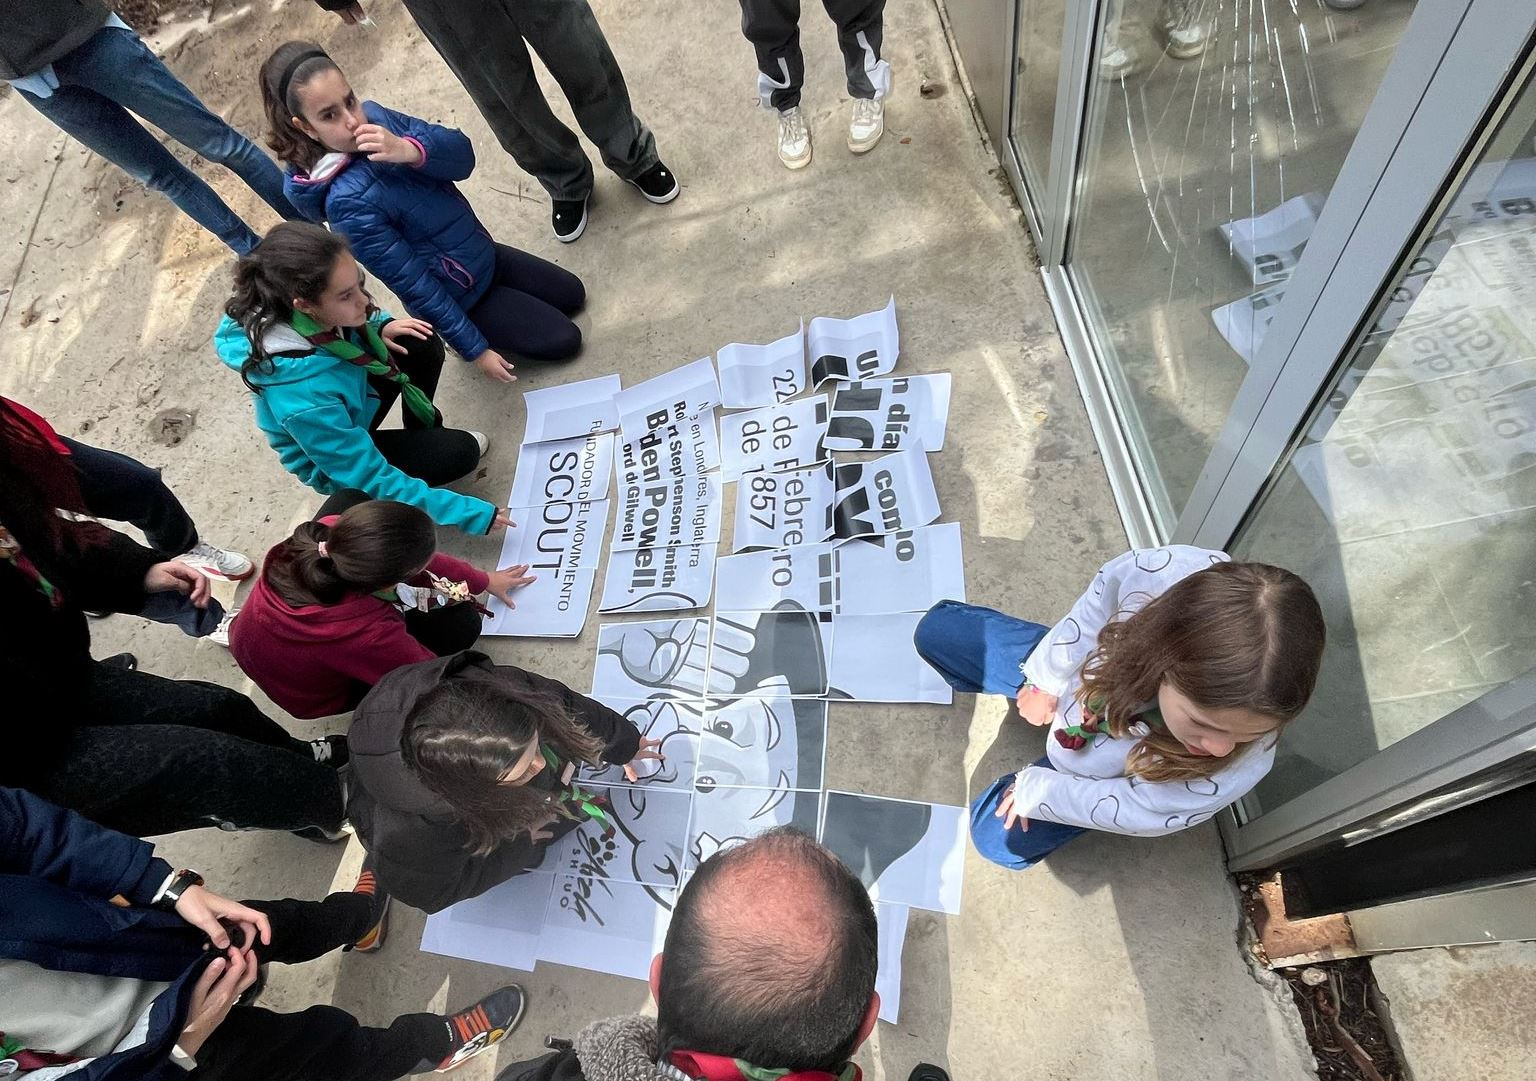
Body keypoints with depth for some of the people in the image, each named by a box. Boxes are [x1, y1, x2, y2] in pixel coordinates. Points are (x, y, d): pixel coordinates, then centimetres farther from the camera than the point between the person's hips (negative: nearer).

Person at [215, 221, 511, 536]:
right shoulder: (303, 396, -43)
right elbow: (371, 482, -35)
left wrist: (377, 326, -15)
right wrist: (472, 513, -35)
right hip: (338, 460, -6)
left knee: (423, 346, -12)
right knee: (460, 453, -20)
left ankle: (423, 432, 11)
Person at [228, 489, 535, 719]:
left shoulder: (328, 531, -32)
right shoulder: (366, 634, -47)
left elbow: (416, 554, -13)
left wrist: (485, 580, -1)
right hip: (307, 697, -5)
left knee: (350, 499, 6)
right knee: (461, 622, -10)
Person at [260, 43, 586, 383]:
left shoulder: (373, 114, -12)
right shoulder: (347, 200, -31)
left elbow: (462, 156, -16)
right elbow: (414, 285, -27)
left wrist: (410, 149, -37)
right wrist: (475, 349, -21)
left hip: (482, 252, 8)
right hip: (459, 297, -8)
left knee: (573, 295, 19)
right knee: (563, 339, 0)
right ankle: (475, 333, 15)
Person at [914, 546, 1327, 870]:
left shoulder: (1238, 769, -42)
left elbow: (1133, 810, -23)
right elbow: (1090, 614, -19)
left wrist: (1034, 789, -12)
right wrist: (1047, 679, -7)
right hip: (1082, 675, 2)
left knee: (1000, 839, -1)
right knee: (934, 631, 6)